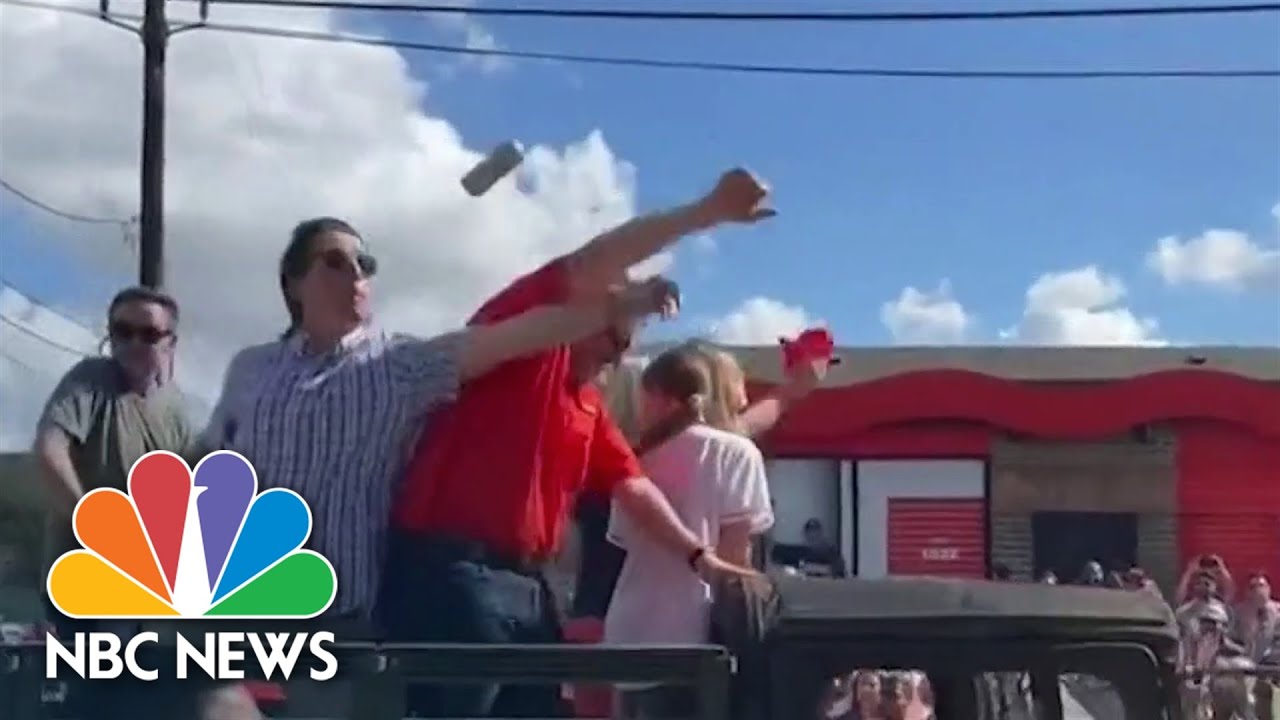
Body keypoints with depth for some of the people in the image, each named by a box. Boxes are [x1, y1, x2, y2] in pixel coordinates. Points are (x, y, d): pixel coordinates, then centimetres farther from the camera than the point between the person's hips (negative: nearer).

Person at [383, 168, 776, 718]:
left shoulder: (589, 405, 23)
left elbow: (635, 487, 19)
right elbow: (591, 265, -15)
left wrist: (698, 555, 9)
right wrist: (710, 211, -15)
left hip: (525, 584, 10)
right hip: (450, 573, -10)